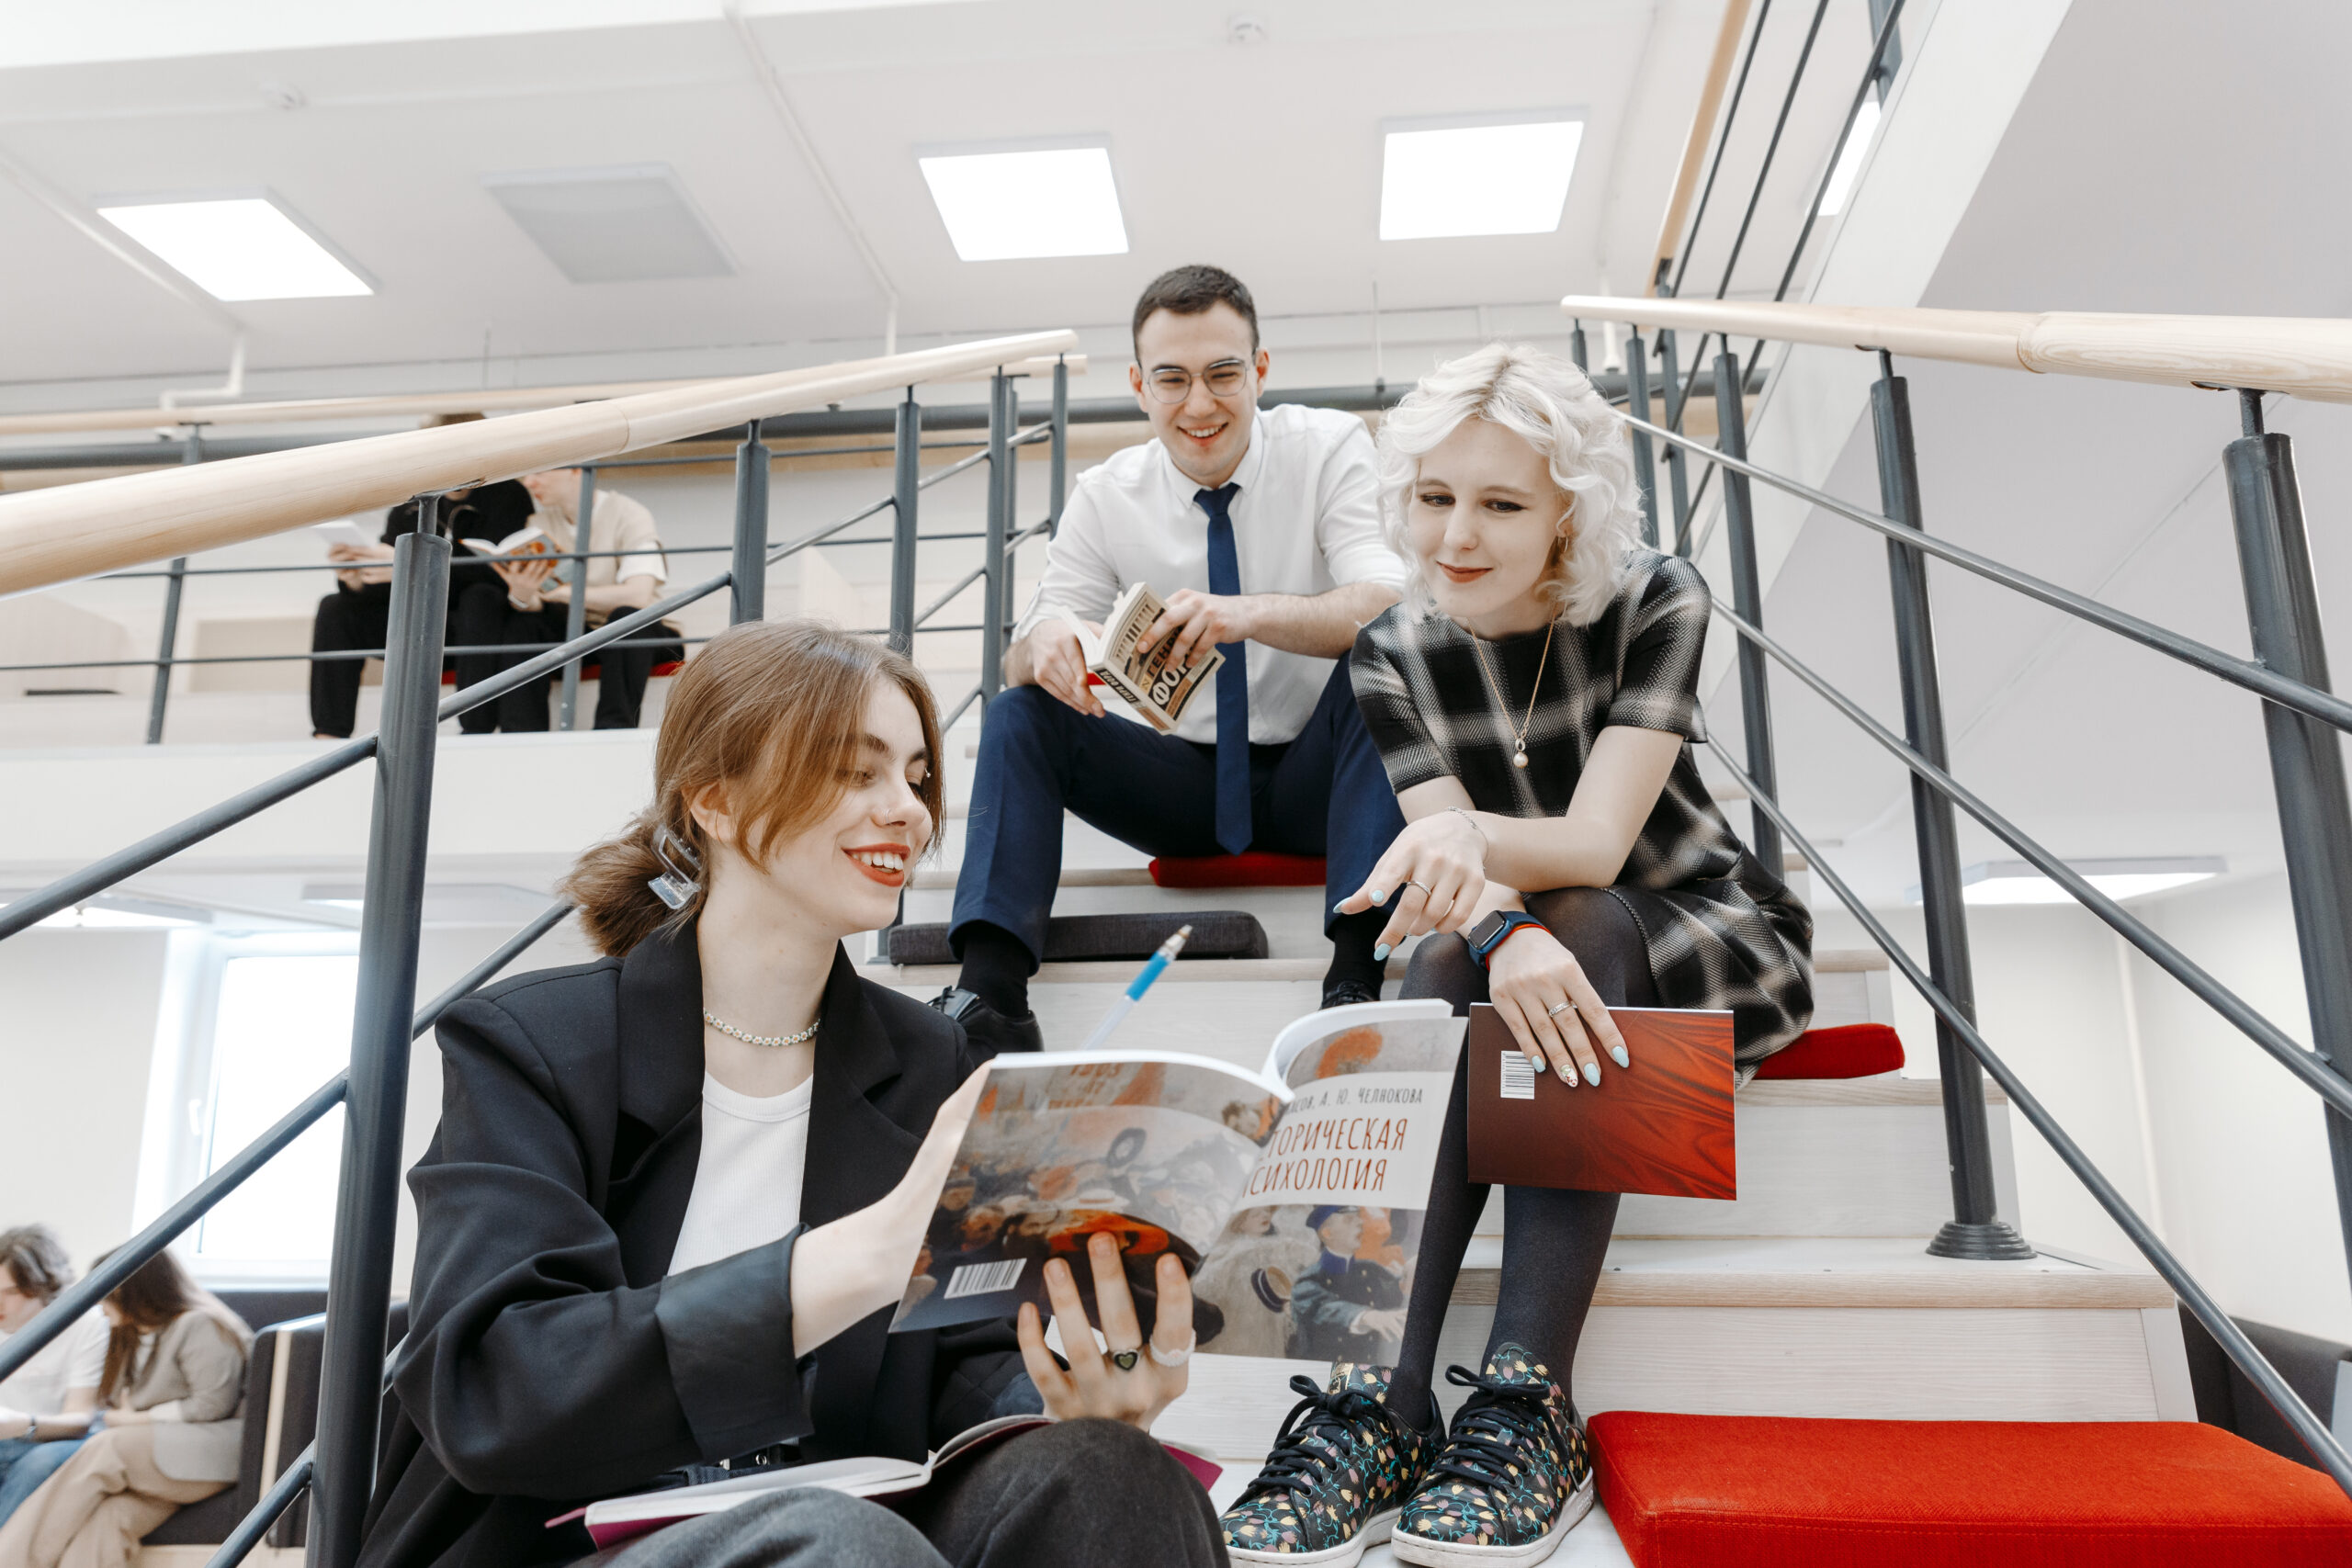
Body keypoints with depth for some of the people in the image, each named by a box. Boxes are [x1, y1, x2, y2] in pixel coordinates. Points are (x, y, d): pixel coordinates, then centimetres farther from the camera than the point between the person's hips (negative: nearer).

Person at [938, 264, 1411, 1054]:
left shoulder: (1328, 447, -8)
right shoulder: (1104, 497, -2)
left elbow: (1393, 609, -23)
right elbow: (1019, 663, -5)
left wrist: (1248, 614, -42)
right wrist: (1044, 639, -32)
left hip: (1318, 777, -2)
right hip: (1184, 777, 3)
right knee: (1018, 714, -18)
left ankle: (1356, 971, -40)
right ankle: (987, 992, -29)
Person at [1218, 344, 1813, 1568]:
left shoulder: (1656, 604, -15)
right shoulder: (1394, 657, -8)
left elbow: (1595, 840, -26)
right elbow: (1454, 861, -19)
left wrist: (1471, 836, -48)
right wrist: (1503, 928, -43)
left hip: (1720, 941, -2)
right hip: (1532, 947, 2)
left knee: (1579, 924, -34)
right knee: (1454, 950, -32)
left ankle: (1529, 1407, -41)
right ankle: (1385, 1399, -39)